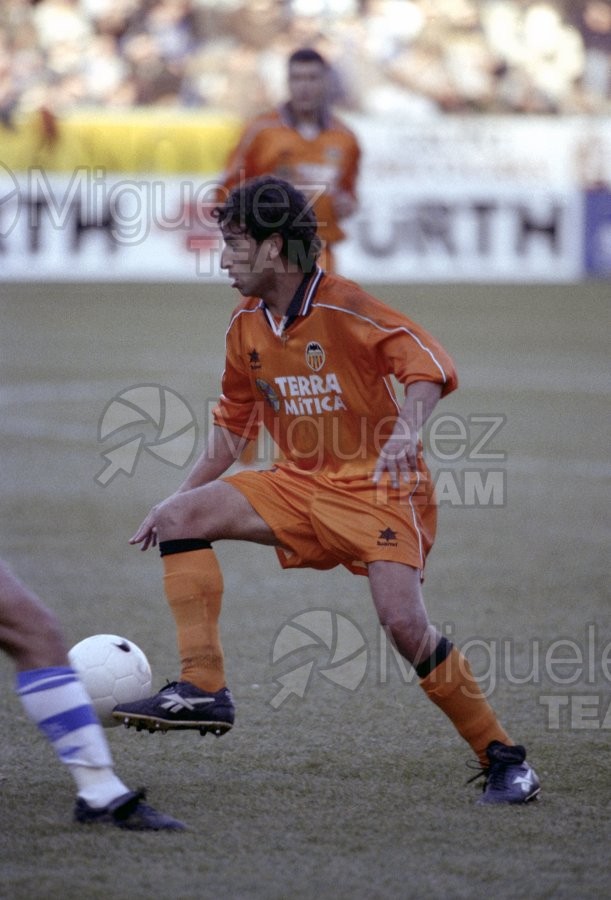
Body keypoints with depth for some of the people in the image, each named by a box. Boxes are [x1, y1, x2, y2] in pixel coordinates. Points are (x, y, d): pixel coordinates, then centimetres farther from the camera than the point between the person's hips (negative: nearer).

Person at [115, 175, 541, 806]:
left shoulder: (342, 308, -16)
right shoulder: (246, 326, 6)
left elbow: (429, 364, -21)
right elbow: (232, 423, 18)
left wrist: (406, 429, -40)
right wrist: (179, 498, 14)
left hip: (377, 488, -7)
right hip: (299, 486, 7)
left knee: (404, 623, -23)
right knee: (181, 519, -11)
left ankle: (502, 759, -7)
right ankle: (202, 690, -14)